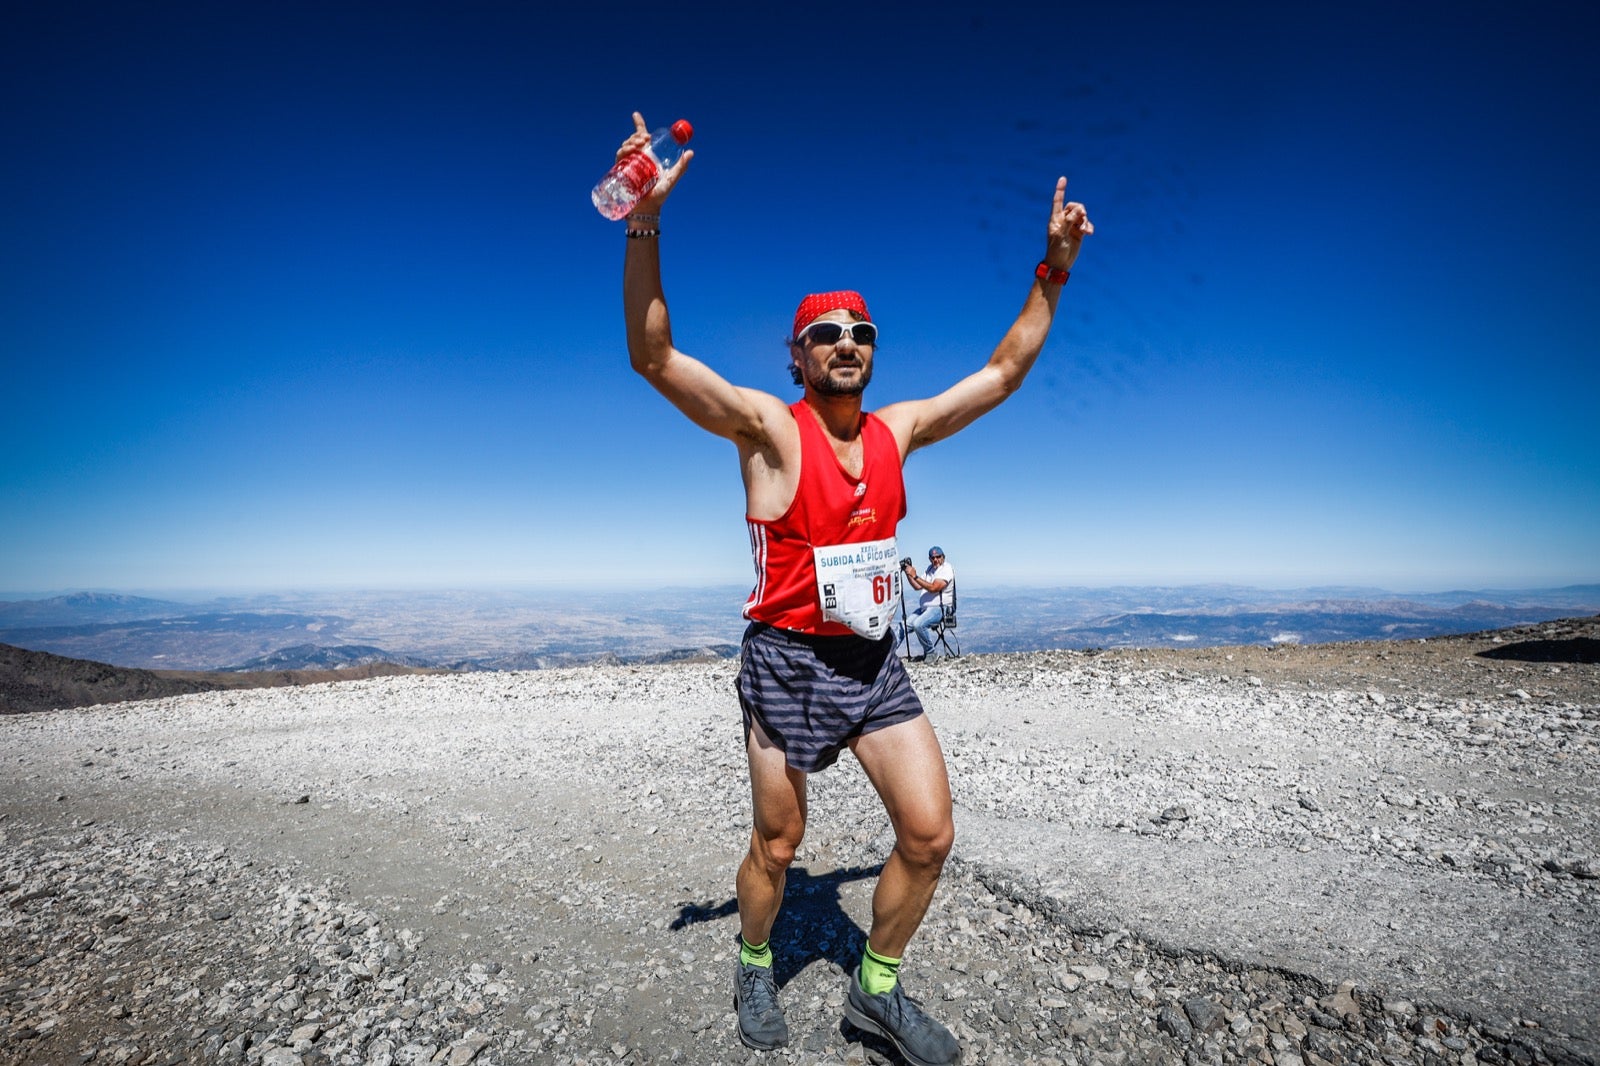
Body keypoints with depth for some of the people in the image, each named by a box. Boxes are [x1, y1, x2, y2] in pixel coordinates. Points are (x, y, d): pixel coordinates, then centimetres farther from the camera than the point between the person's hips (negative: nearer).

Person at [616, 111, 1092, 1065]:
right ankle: (756, 968, 42)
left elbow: (1004, 372, 14)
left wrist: (1053, 270, 11)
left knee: (930, 834, 3)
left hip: (875, 659, 5)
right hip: (789, 662, -5)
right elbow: (653, 358, -20)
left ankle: (878, 987, 29)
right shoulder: (768, 428, -10)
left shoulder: (897, 430, 6)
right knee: (777, 846, 11)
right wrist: (646, 226, -29)